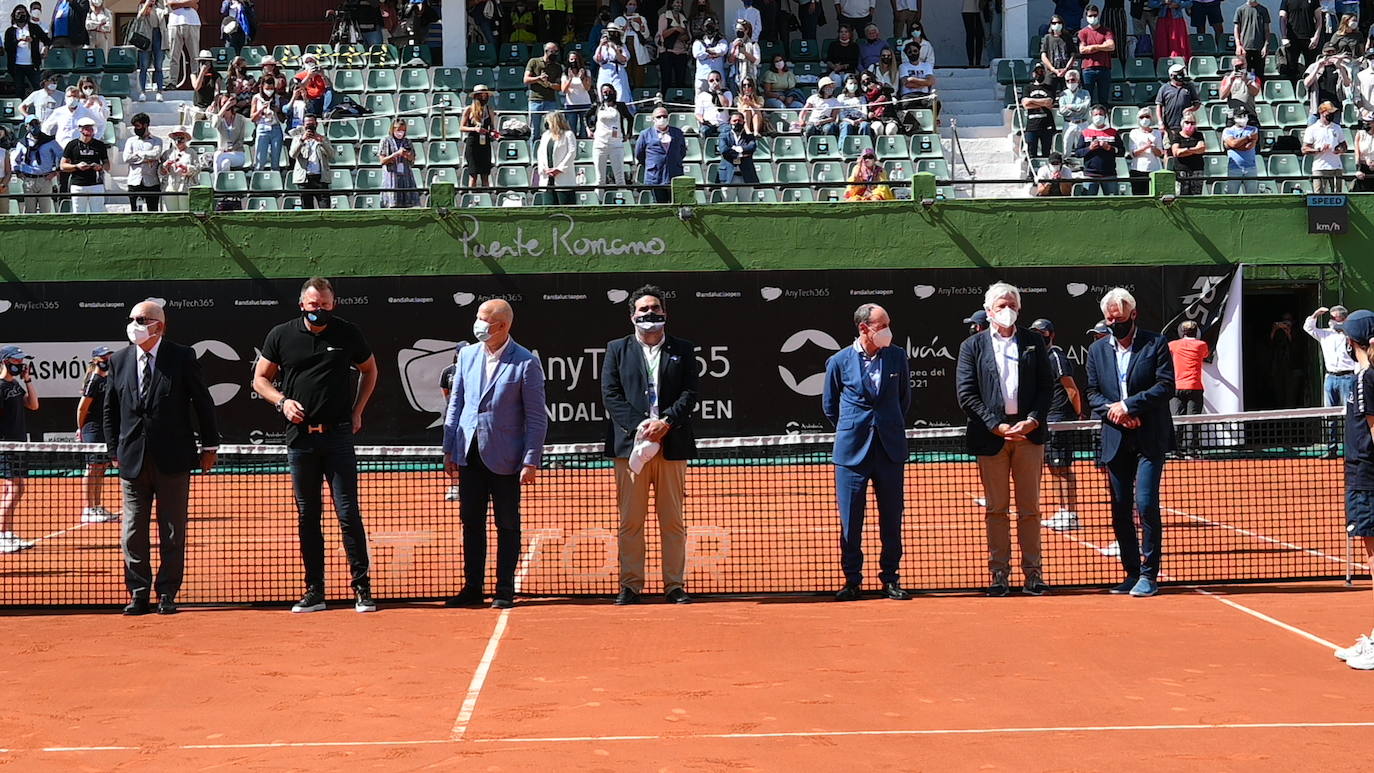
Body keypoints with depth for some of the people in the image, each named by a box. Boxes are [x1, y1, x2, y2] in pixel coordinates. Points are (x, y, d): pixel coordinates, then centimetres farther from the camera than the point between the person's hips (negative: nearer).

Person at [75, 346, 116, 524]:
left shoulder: (108, 379, 15)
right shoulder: (93, 380, -11)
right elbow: (82, 407, -12)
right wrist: (81, 429, -8)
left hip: (106, 428, 9)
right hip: (93, 429, -9)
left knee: (102, 466, 11)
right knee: (93, 467, -7)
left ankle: (98, 507, 18)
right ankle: (88, 510, -4)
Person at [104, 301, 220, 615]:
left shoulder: (182, 357, -2)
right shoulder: (119, 360, 7)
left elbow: (203, 402, 2)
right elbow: (110, 409, 14)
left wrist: (210, 446, 3)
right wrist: (115, 450, 10)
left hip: (173, 459, -3)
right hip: (132, 459, 3)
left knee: (172, 532, 3)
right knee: (133, 533, 4)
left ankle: (167, 594, 13)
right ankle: (138, 594, 14)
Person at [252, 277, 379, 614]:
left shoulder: (348, 333, 4)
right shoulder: (281, 335, 5)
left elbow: (370, 370, 18)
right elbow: (260, 378, 12)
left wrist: (357, 411, 9)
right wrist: (282, 401, -6)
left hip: (338, 435, -2)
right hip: (300, 436, 2)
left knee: (348, 513, -5)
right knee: (307, 515, 7)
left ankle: (362, 588, 0)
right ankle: (314, 591, 12)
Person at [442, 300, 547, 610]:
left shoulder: (526, 362, -8)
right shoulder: (467, 355, 7)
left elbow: (536, 417, -8)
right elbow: (455, 405, 13)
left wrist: (531, 461, -12)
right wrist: (449, 449, 9)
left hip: (504, 457, -5)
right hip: (469, 454, 5)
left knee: (507, 525, 4)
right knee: (471, 523, 10)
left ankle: (505, 590, 13)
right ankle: (472, 587, 19)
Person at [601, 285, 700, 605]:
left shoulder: (683, 349, 12)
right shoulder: (617, 349, 11)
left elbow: (690, 393, 3)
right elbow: (611, 395, 1)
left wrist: (666, 422, -13)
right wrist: (639, 427, -11)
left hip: (672, 446, 1)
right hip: (630, 446, 0)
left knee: (672, 521, 4)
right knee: (630, 521, 0)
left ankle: (675, 586, 9)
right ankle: (630, 586, 5)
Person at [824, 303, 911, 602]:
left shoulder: (897, 356, 4)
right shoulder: (839, 361, -1)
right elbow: (829, 406, 12)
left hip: (890, 449, 2)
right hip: (852, 451, -1)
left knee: (892, 518, 4)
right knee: (850, 520, 1)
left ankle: (891, 579, 14)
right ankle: (852, 580, 11)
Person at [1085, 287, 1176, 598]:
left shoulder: (1155, 344, 0)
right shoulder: (1097, 350, 12)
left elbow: (1166, 386, -8)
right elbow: (1093, 394, 10)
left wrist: (1128, 405, -14)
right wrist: (1115, 414, -8)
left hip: (1150, 440, -4)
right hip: (1116, 441, 4)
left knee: (1146, 505, -11)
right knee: (1120, 511, 6)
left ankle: (1149, 575, -2)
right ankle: (1132, 573, 16)